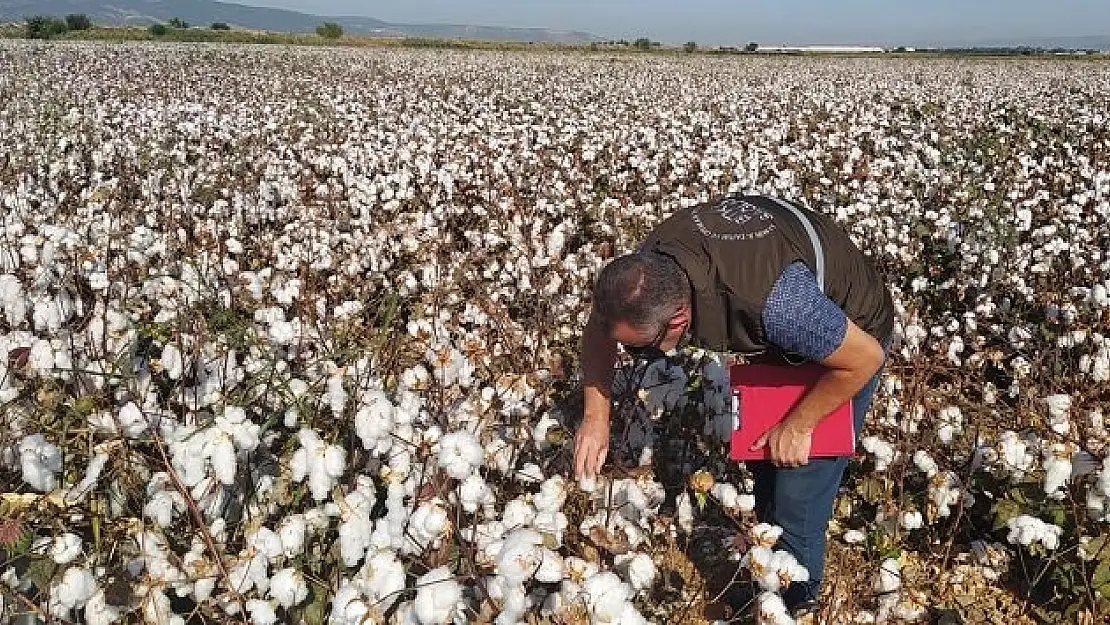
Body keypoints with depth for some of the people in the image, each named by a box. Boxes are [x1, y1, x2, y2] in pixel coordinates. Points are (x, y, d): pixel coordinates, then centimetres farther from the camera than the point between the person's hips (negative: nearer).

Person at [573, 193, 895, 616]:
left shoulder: (771, 300, -47)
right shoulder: (651, 262, -27)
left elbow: (866, 357, -31)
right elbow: (599, 326, -7)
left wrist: (798, 425, -20)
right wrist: (596, 415, -14)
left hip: (849, 335, -6)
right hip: (775, 334, 6)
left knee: (795, 501, -2)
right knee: (762, 458, 21)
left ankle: (795, 605, 27)